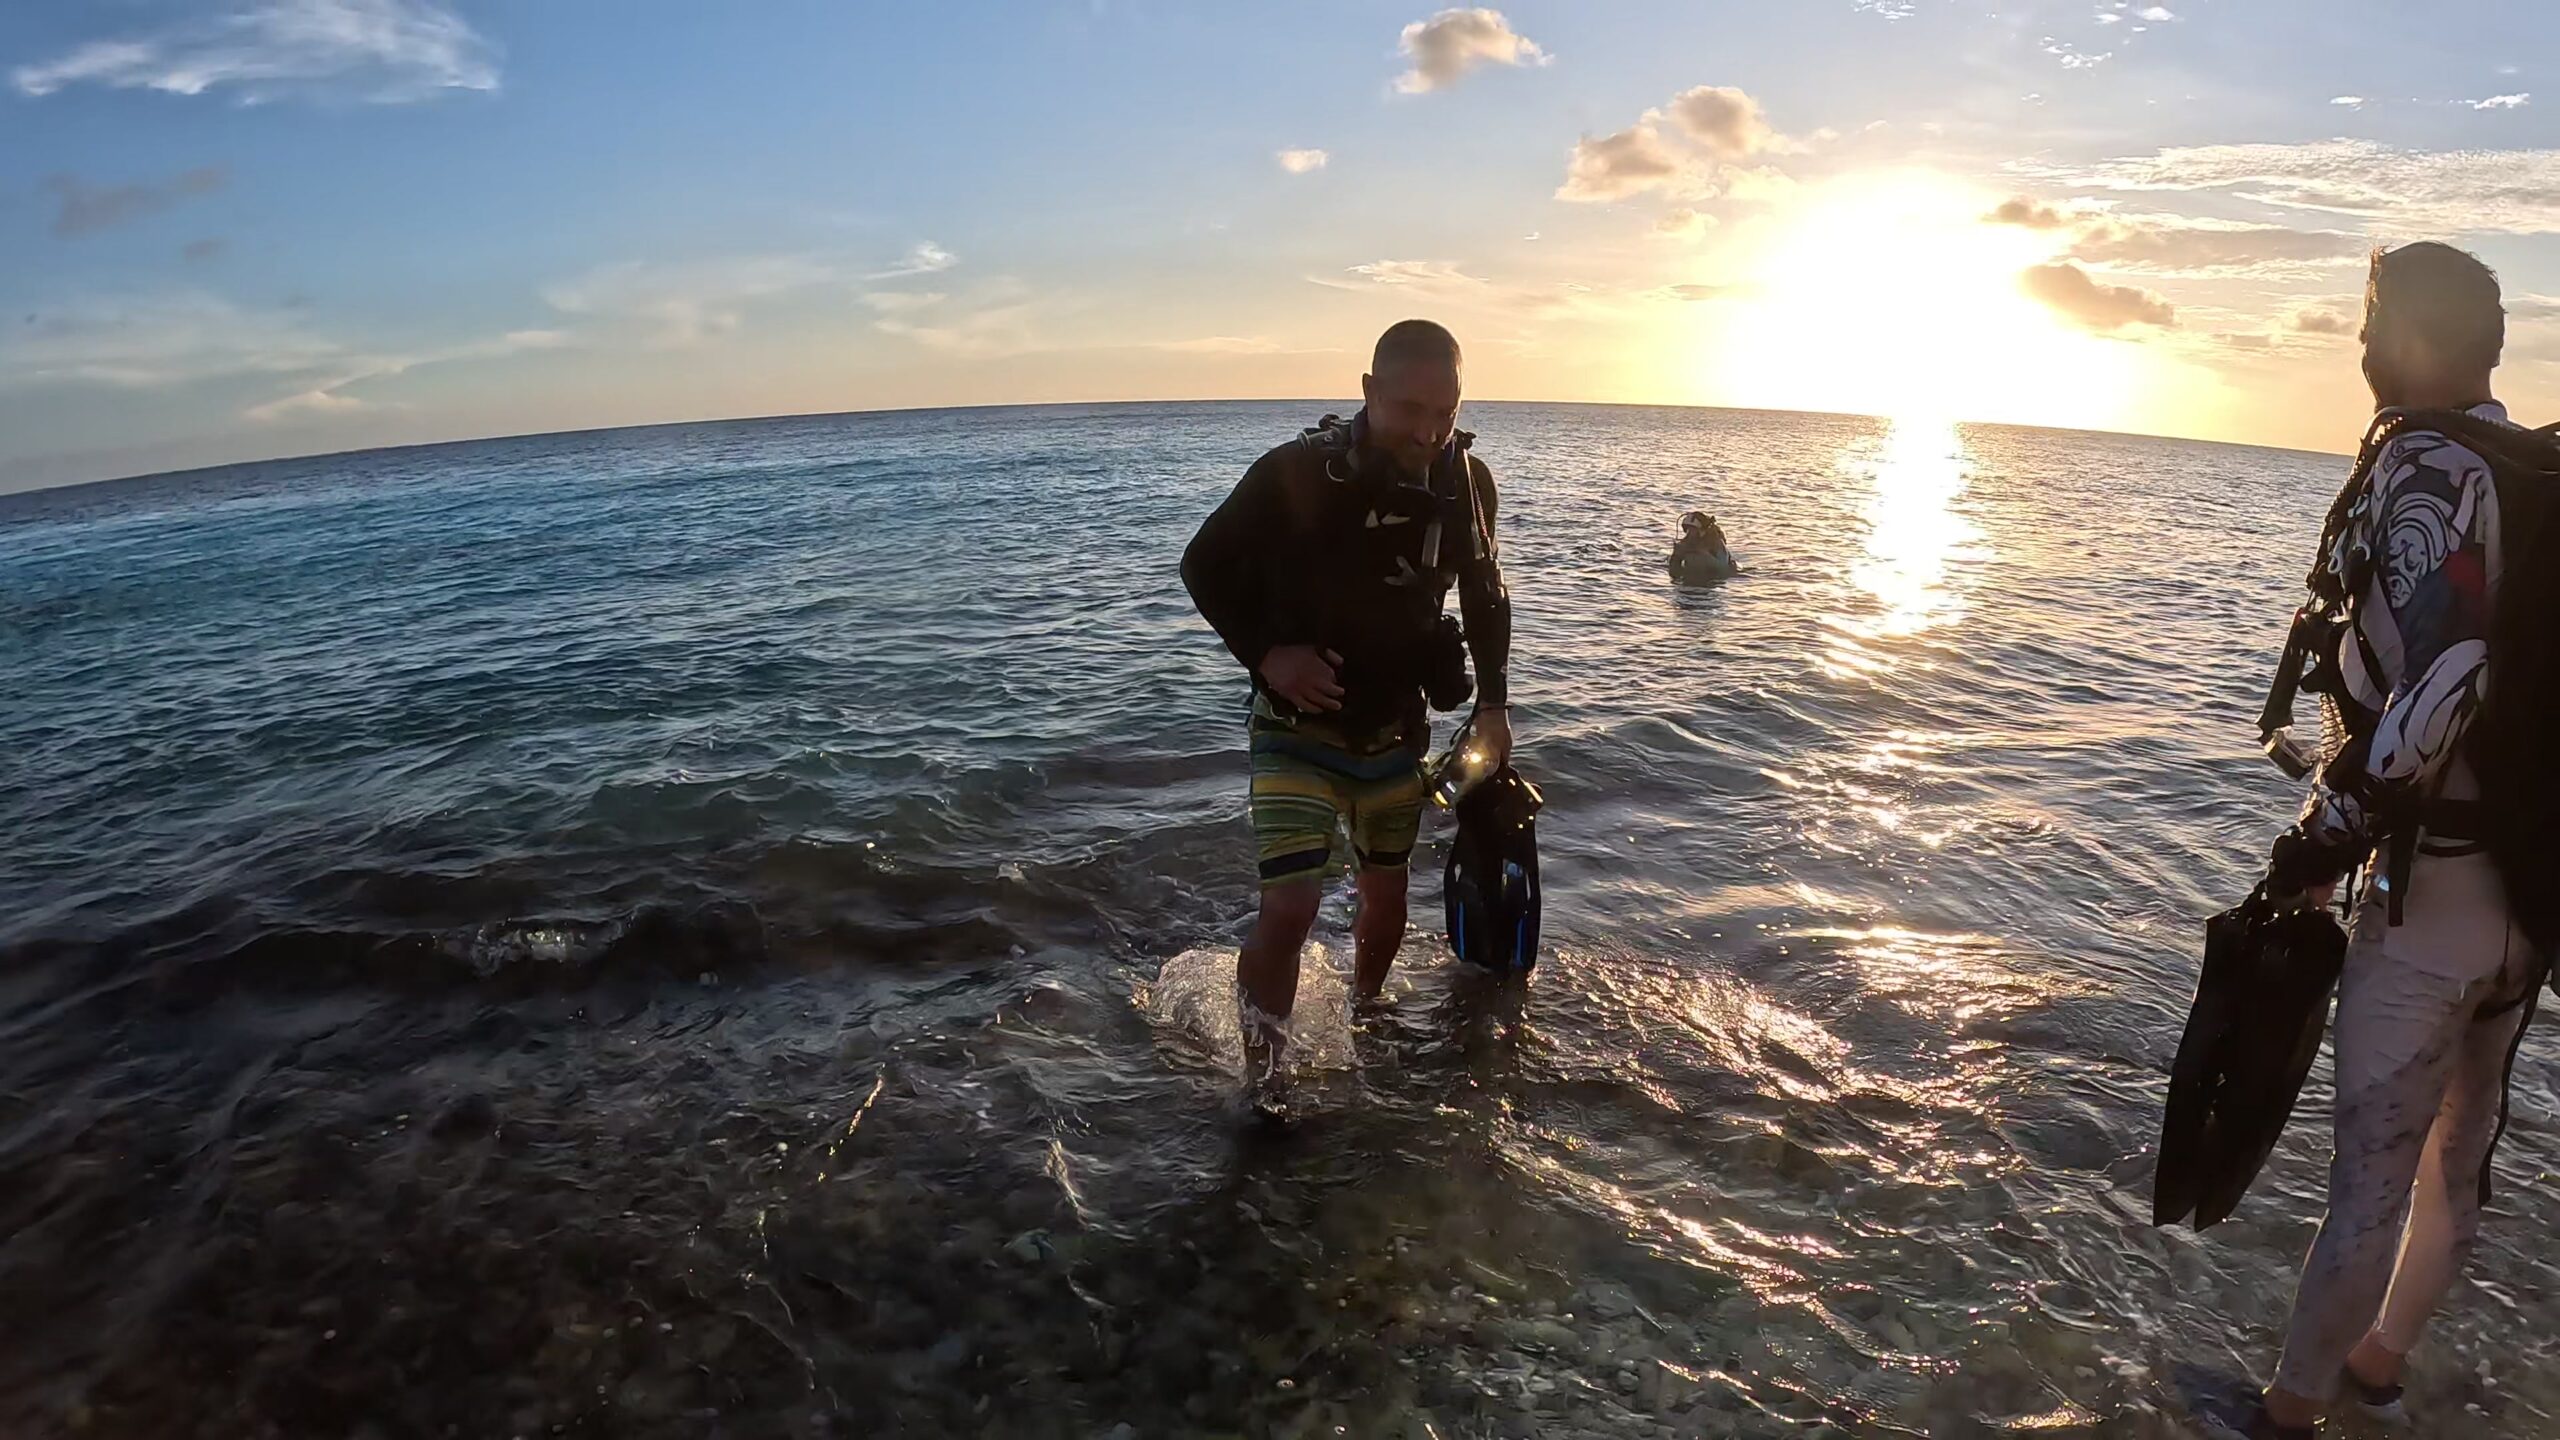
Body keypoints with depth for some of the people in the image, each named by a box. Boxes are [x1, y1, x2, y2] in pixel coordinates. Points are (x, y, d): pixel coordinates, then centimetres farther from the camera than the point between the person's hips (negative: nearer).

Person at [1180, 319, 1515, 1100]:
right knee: (1290, 906, -15)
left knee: (1386, 896, 18)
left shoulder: (1465, 482, -9)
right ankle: (1261, 1087, 3)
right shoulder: (1297, 472, -22)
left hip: (1396, 729, 5)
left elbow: (1485, 594, 9)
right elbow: (1205, 566, -10)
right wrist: (1264, 653, -22)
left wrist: (1493, 700, 5)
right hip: (1299, 729, -4)